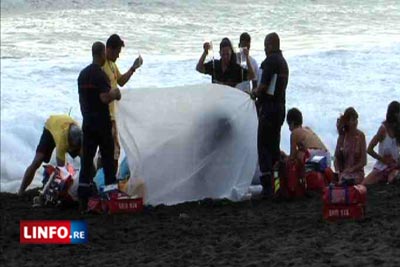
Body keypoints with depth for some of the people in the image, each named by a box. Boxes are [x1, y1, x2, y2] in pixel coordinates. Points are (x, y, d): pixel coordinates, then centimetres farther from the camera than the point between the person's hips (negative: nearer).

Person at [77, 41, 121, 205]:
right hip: (102, 123, -7)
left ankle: (83, 200, 2)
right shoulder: (100, 75, -14)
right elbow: (105, 98, -24)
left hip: (87, 122, 7)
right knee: (108, 159, 3)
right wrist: (115, 94, -4)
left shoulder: (82, 74, 10)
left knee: (86, 160, 5)